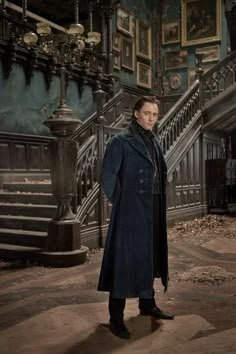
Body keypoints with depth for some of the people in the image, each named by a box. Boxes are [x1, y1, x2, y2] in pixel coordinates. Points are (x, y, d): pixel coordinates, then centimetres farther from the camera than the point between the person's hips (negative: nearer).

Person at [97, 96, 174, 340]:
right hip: (130, 212, -7)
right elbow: (107, 177, -12)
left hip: (153, 211, 8)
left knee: (148, 257, 16)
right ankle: (116, 318, 8)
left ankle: (147, 305, 32)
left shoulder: (154, 142, 11)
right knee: (125, 259, -3)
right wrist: (120, 203, -3)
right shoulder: (120, 141, -11)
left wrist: (159, 207, 15)